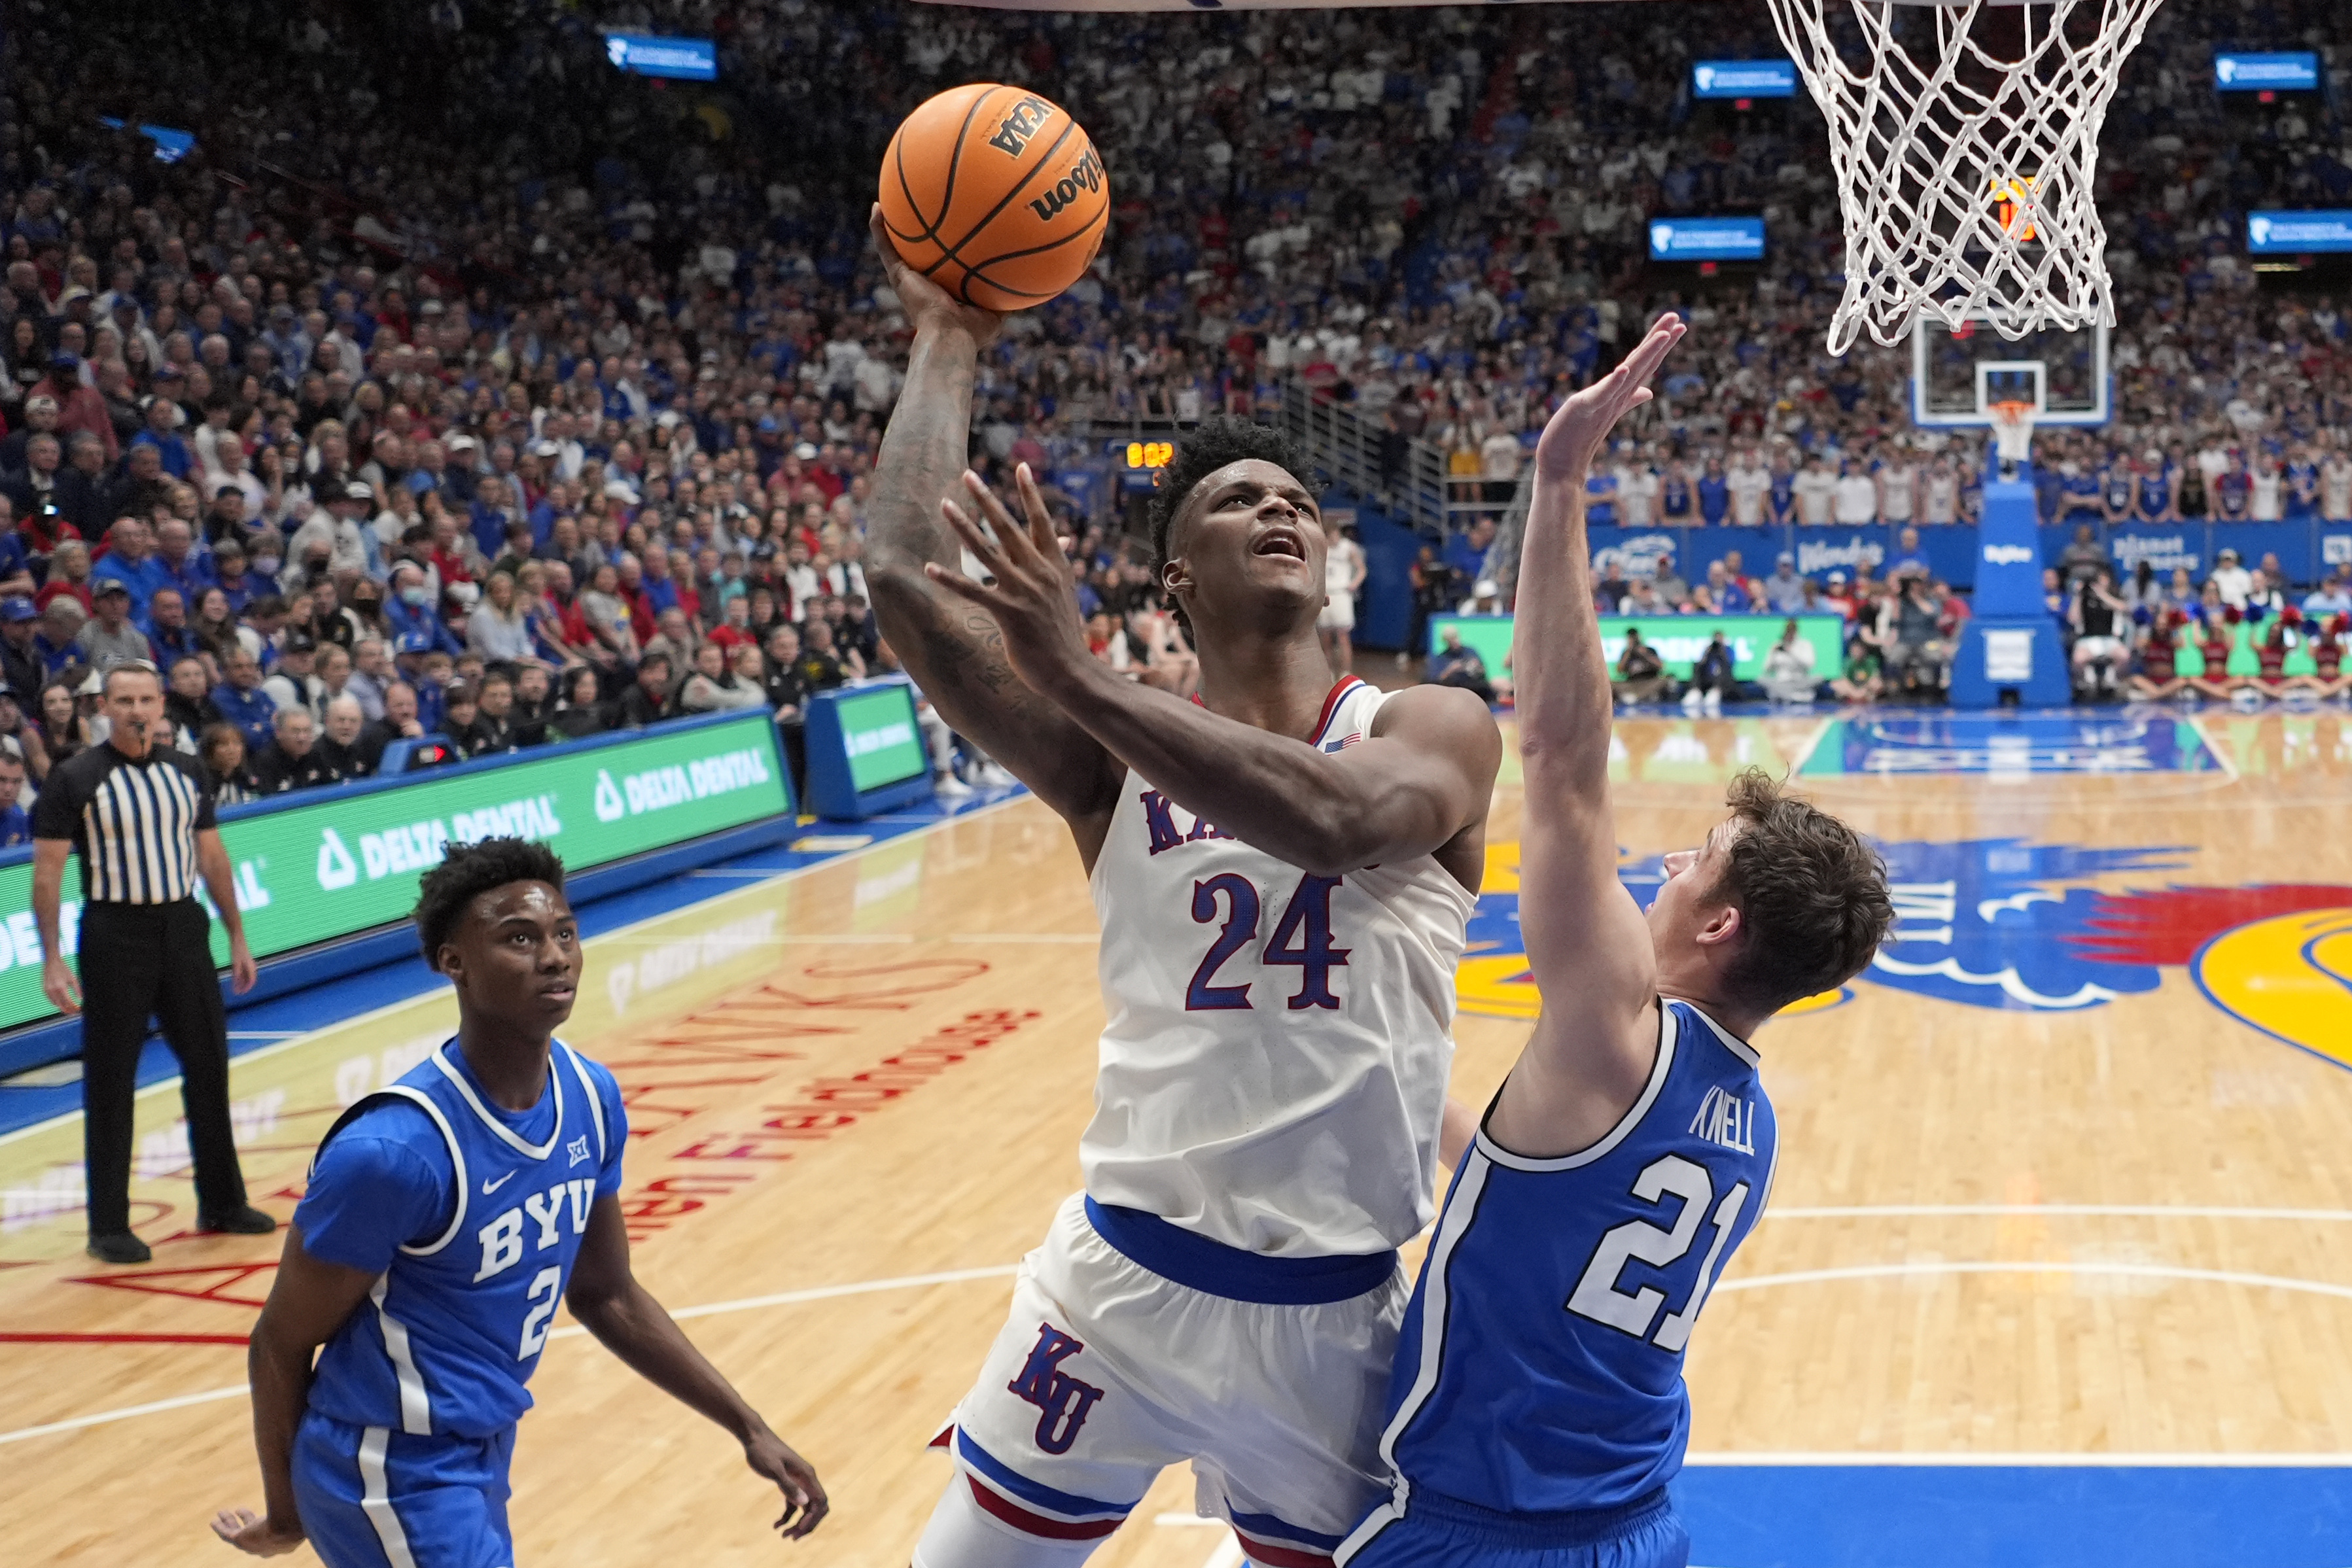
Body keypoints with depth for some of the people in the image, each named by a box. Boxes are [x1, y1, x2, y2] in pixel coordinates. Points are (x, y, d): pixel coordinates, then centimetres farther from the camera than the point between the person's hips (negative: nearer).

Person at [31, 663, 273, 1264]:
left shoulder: (186, 771, 6)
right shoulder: (74, 779, -8)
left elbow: (212, 856, 13)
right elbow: (47, 872, -8)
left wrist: (237, 937, 11)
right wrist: (52, 960, -14)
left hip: (183, 928, 5)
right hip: (115, 936, -5)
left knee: (208, 1068, 11)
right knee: (110, 1084, 1)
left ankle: (221, 1203, 24)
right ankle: (109, 1226, 9)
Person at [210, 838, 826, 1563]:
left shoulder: (591, 1097, -4)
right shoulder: (393, 1148, -27)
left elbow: (605, 1295, 9)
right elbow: (280, 1347, -14)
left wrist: (749, 1428, 6)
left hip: (486, 1449, 8)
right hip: (399, 1479, -8)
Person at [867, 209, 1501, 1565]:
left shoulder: (1434, 731, -4)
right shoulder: (1117, 753, 0)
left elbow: (1331, 819, -28)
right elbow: (906, 573, -13)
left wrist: (1081, 676, -30)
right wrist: (948, 343, -4)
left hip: (1333, 1307, 0)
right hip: (1127, 1272, 1)